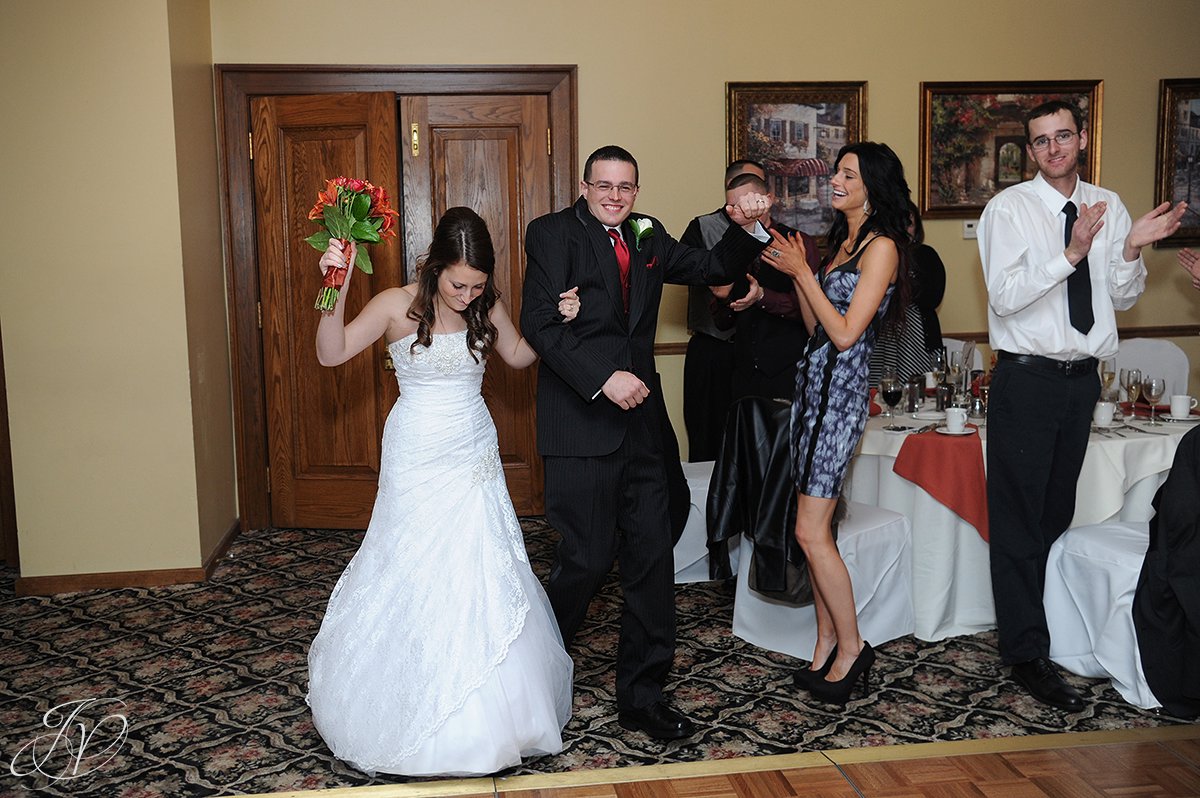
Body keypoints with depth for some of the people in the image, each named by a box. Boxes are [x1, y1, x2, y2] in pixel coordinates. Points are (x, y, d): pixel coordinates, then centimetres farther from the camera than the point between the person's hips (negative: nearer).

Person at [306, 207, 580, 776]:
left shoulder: (485, 307, -1)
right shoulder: (397, 306, -12)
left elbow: (517, 356, 15)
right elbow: (331, 353, -18)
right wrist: (336, 289, -31)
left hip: (474, 457, 3)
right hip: (417, 459, -3)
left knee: (480, 577, 7)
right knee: (413, 574, 4)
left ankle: (484, 719, 24)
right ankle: (413, 708, 24)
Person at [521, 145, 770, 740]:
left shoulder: (648, 236, 14)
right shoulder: (554, 232, -4)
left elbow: (714, 269, 22)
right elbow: (539, 322, -15)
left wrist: (749, 226, 3)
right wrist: (603, 378, -24)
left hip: (639, 421, 6)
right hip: (581, 422, -6)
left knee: (652, 555, 7)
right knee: (589, 557, -2)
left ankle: (641, 696, 21)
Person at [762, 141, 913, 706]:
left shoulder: (881, 247, -9)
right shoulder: (840, 243, 17)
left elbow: (845, 334, -15)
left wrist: (802, 273, -11)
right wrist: (795, 272, 7)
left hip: (840, 390, -8)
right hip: (812, 384, 9)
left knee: (811, 531, -9)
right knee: (815, 528, 9)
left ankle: (852, 647, 6)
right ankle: (826, 643, 18)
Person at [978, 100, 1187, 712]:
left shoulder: (1108, 207, 9)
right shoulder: (1009, 208, -6)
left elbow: (1124, 297, 12)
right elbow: (1004, 296, -16)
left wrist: (1131, 249, -6)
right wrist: (1071, 253, -24)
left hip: (1082, 377, 5)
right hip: (1027, 379, -5)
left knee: (1058, 511, 14)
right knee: (1019, 516, -3)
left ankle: (1048, 619, 29)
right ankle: (1027, 653, 3)